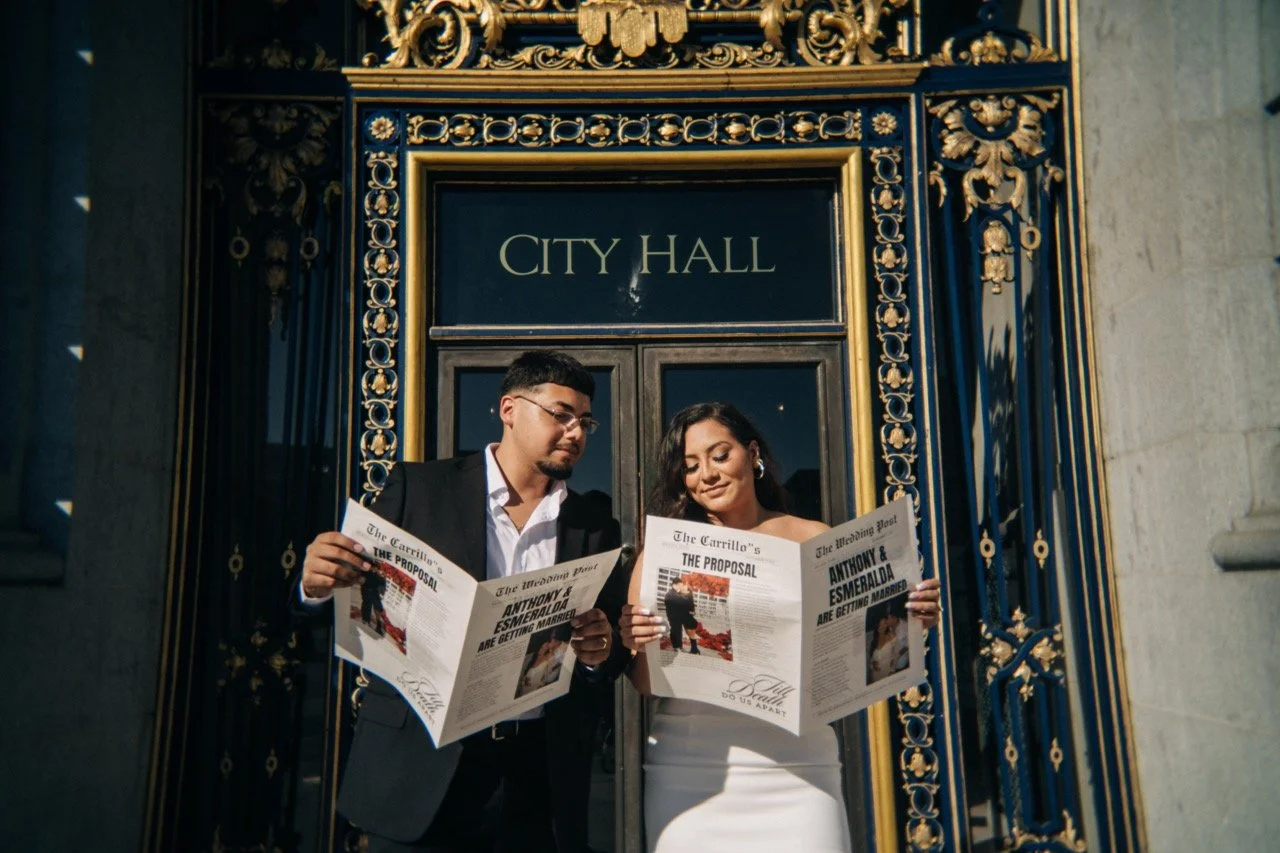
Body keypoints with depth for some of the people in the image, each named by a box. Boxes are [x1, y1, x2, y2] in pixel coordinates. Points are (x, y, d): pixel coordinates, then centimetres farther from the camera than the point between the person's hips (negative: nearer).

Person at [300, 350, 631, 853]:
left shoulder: (596, 529, 6)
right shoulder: (419, 487, 0)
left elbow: (615, 658, 8)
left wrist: (602, 651, -14)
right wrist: (319, 583, -20)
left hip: (541, 776, 2)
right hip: (421, 765, -2)